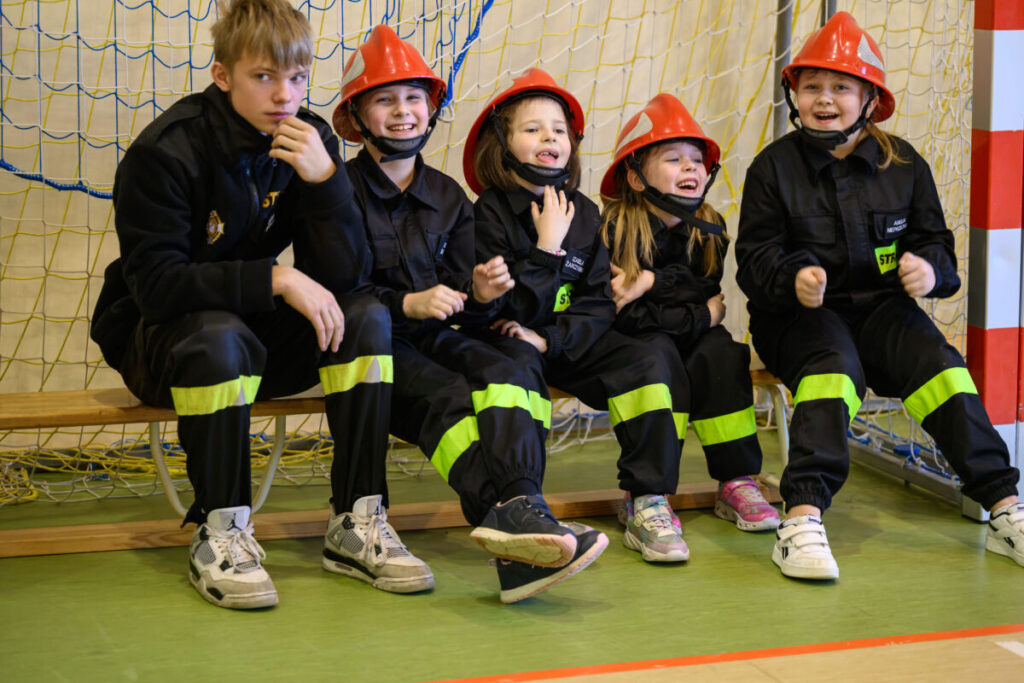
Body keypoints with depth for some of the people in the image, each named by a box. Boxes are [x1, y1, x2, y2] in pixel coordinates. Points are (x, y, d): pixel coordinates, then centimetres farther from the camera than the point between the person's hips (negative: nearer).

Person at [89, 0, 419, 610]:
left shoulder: (310, 142, -5)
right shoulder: (166, 151, -19)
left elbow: (345, 276, -11)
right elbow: (155, 283, -27)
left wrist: (326, 179, -26)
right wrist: (276, 280, -33)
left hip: (260, 335, 5)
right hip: (158, 340, -5)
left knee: (367, 316, -19)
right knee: (218, 334, -37)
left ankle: (359, 519, -16)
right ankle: (218, 534, -25)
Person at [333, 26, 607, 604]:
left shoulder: (449, 198, 16)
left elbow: (464, 310, 14)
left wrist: (481, 296, -11)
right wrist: (407, 304, -21)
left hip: (434, 338, 4)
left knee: (511, 374, -27)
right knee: (447, 396, -33)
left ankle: (516, 506, -48)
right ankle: (511, 516, -52)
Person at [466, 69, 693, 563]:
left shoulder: (583, 213, 8)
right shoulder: (490, 212, -7)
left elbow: (599, 301, 2)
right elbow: (503, 307, -15)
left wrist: (551, 339, -15)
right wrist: (548, 245, -19)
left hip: (571, 341, 4)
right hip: (509, 341, -4)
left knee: (654, 358, -19)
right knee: (518, 365, -39)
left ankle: (646, 503, -20)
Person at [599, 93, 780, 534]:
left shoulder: (709, 229, 3)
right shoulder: (615, 230, -13)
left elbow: (716, 292, -9)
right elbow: (626, 317, -19)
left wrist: (651, 282, -22)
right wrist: (702, 316, -16)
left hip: (694, 340, 4)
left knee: (722, 352, -25)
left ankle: (736, 483, -21)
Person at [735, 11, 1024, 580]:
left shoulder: (903, 164, 6)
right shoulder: (774, 166, 0)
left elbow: (935, 240, 9)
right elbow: (755, 258, -3)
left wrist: (930, 268, -16)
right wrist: (794, 279, -26)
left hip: (880, 306, 3)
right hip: (797, 315, -3)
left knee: (936, 362, -24)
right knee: (834, 364, -34)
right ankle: (803, 518, -44)